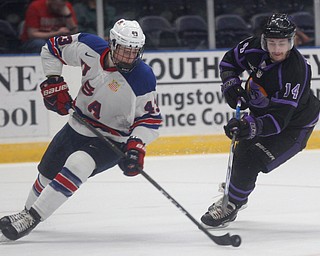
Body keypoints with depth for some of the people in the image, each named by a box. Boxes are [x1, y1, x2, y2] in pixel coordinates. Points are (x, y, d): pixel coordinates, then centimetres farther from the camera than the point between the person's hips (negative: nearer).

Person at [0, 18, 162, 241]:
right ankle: (28, 210, 47)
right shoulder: (92, 49, -16)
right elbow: (52, 47, 0)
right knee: (48, 172, 18)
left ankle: (31, 217, -25)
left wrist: (137, 146, -28)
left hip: (114, 138, -5)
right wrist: (53, 81, -8)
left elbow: (150, 120, -14)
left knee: (77, 165, -30)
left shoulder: (143, 79, -24)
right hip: (80, 127, 5)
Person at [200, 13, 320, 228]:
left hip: (294, 124, -7)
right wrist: (231, 84, -15)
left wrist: (249, 127, -53)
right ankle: (233, 193, 47)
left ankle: (231, 205, 6)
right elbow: (229, 61, 3)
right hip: (262, 112, 7)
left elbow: (277, 120, -39)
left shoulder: (296, 71, -37)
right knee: (241, 152, 20)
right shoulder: (255, 47, -19)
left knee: (249, 161, -15)